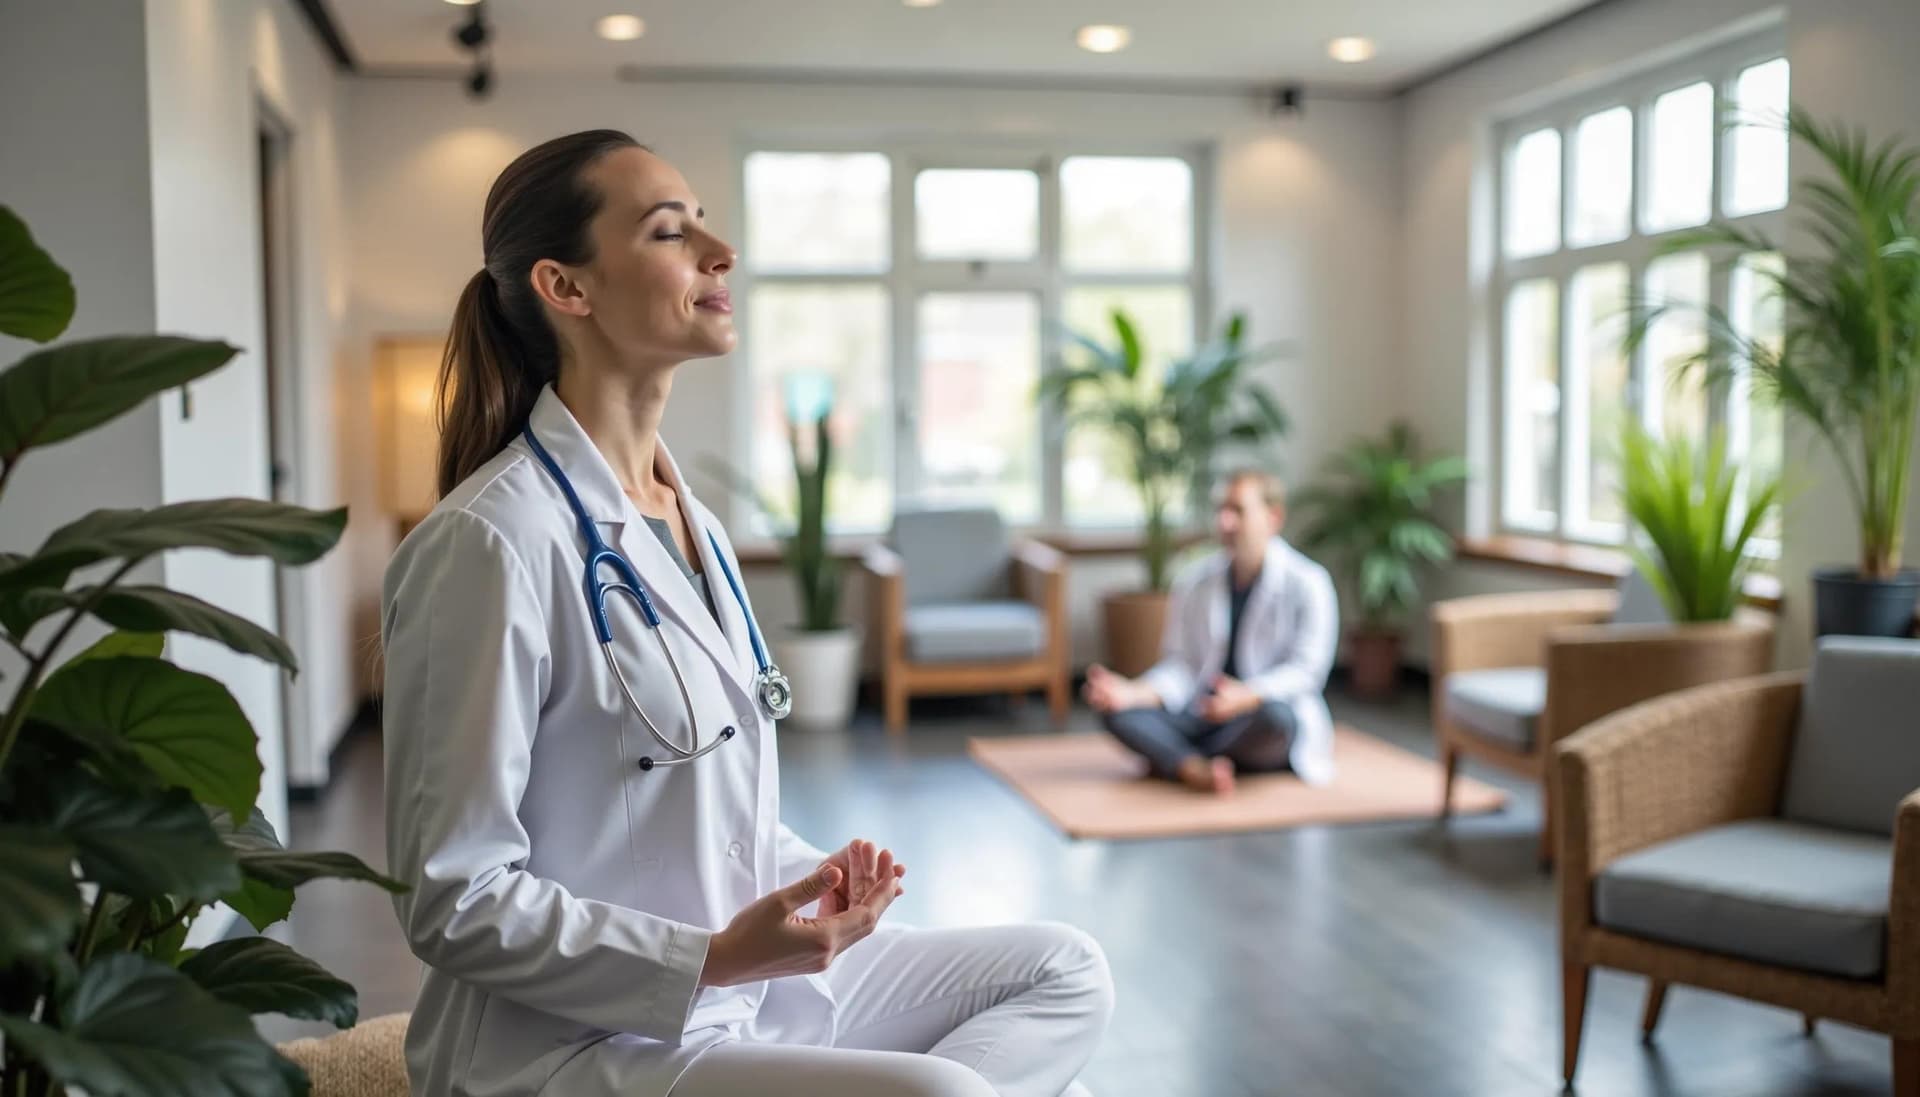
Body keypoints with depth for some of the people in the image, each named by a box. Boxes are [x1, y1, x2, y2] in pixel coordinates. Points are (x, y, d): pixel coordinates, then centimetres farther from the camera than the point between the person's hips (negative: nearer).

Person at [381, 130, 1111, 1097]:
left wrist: (819, 878, -2)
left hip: (736, 981, 9)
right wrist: (715, 957, -24)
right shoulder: (492, 542, -18)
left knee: (1066, 971, 8)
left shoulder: (693, 520, 9)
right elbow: (455, 904, -18)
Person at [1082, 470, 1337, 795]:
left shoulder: (1308, 583, -7)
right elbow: (1180, 666, 1)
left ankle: (1173, 761, -17)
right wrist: (1134, 692, -20)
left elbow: (1306, 669, -15)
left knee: (1276, 715, -39)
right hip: (1204, 714, 3)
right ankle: (1198, 770, -40)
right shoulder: (1193, 582, 4)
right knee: (1117, 709, -20)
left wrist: (1247, 697, -34)